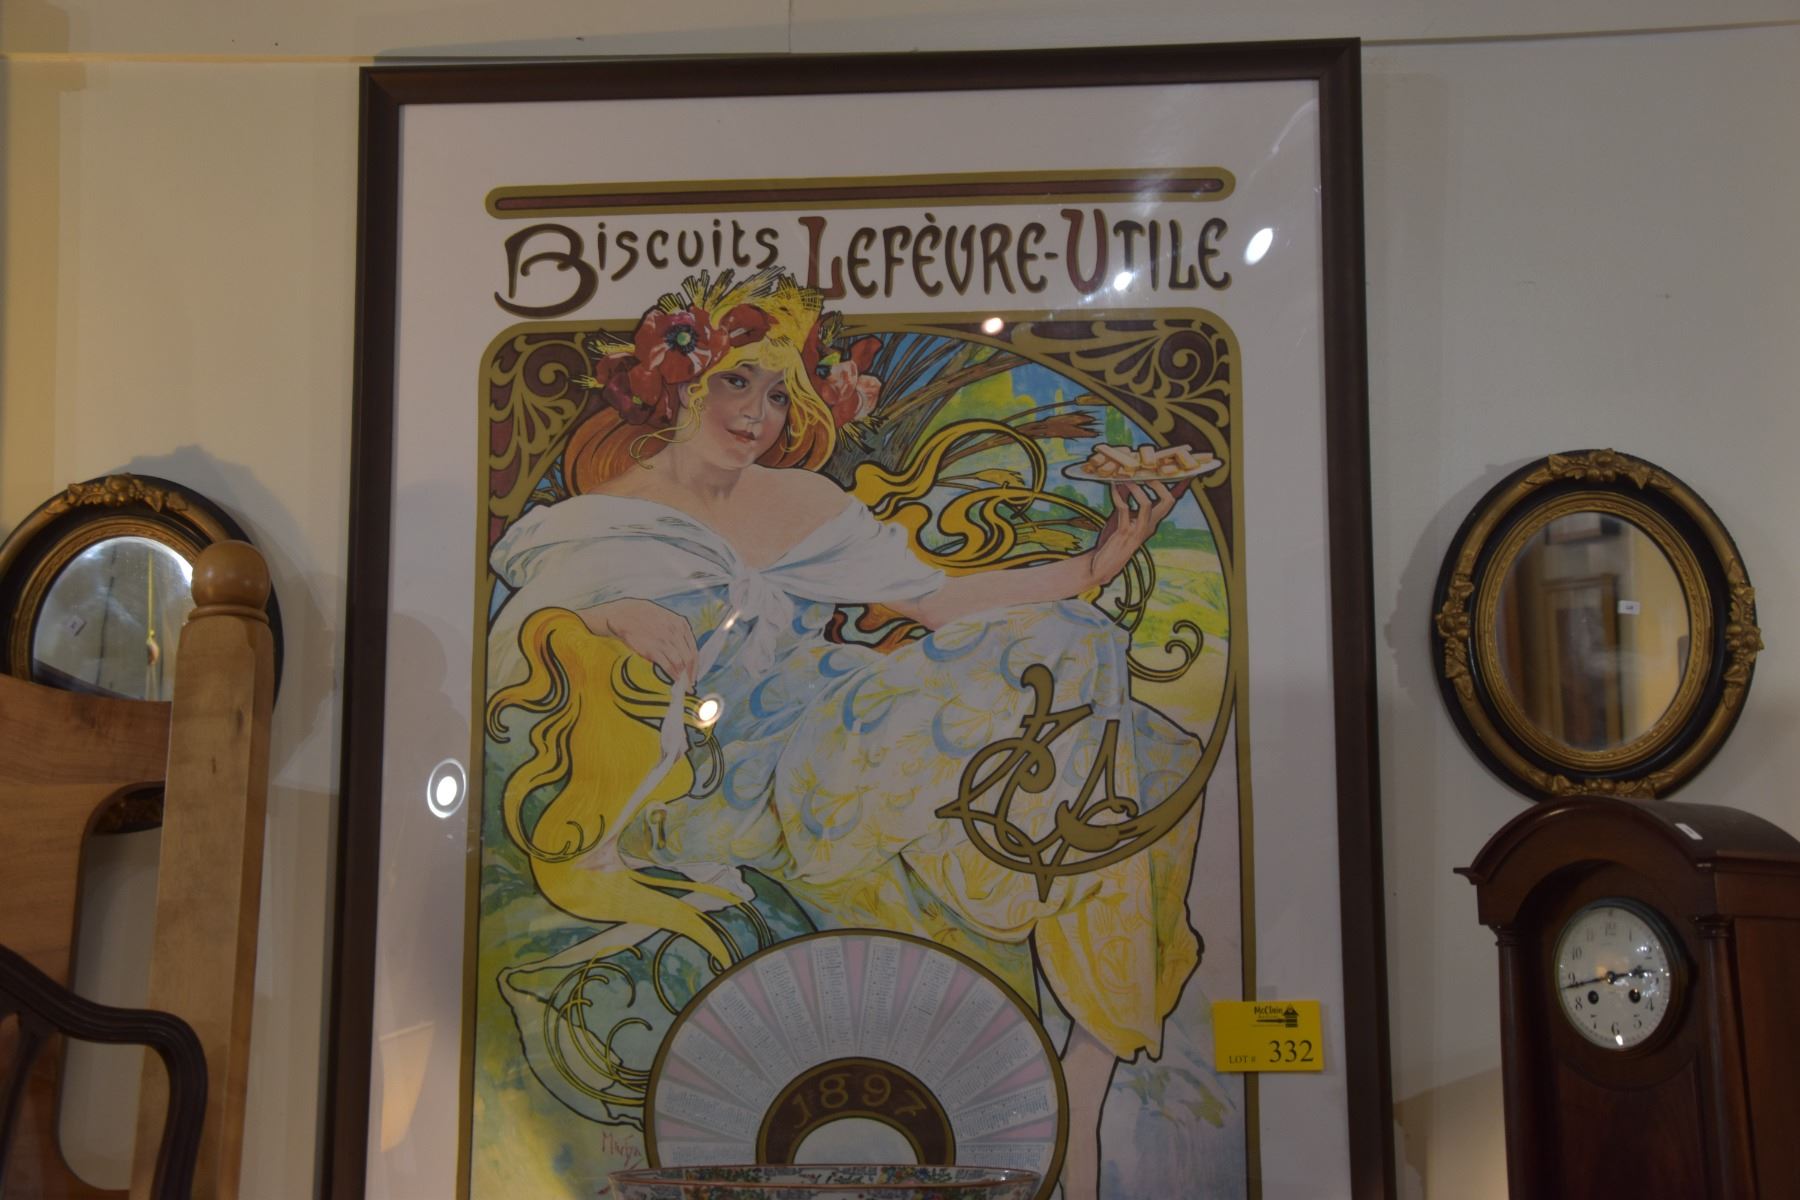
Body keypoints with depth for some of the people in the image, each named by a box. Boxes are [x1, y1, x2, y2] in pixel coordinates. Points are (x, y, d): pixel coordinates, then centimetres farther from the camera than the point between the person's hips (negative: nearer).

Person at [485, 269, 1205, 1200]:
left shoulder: (801, 503, 19)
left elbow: (939, 599, 11)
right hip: (727, 769, -5)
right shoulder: (599, 519, 10)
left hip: (843, 730, 5)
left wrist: (1092, 568, 2)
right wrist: (597, 618, -17)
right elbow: (506, 655, 3)